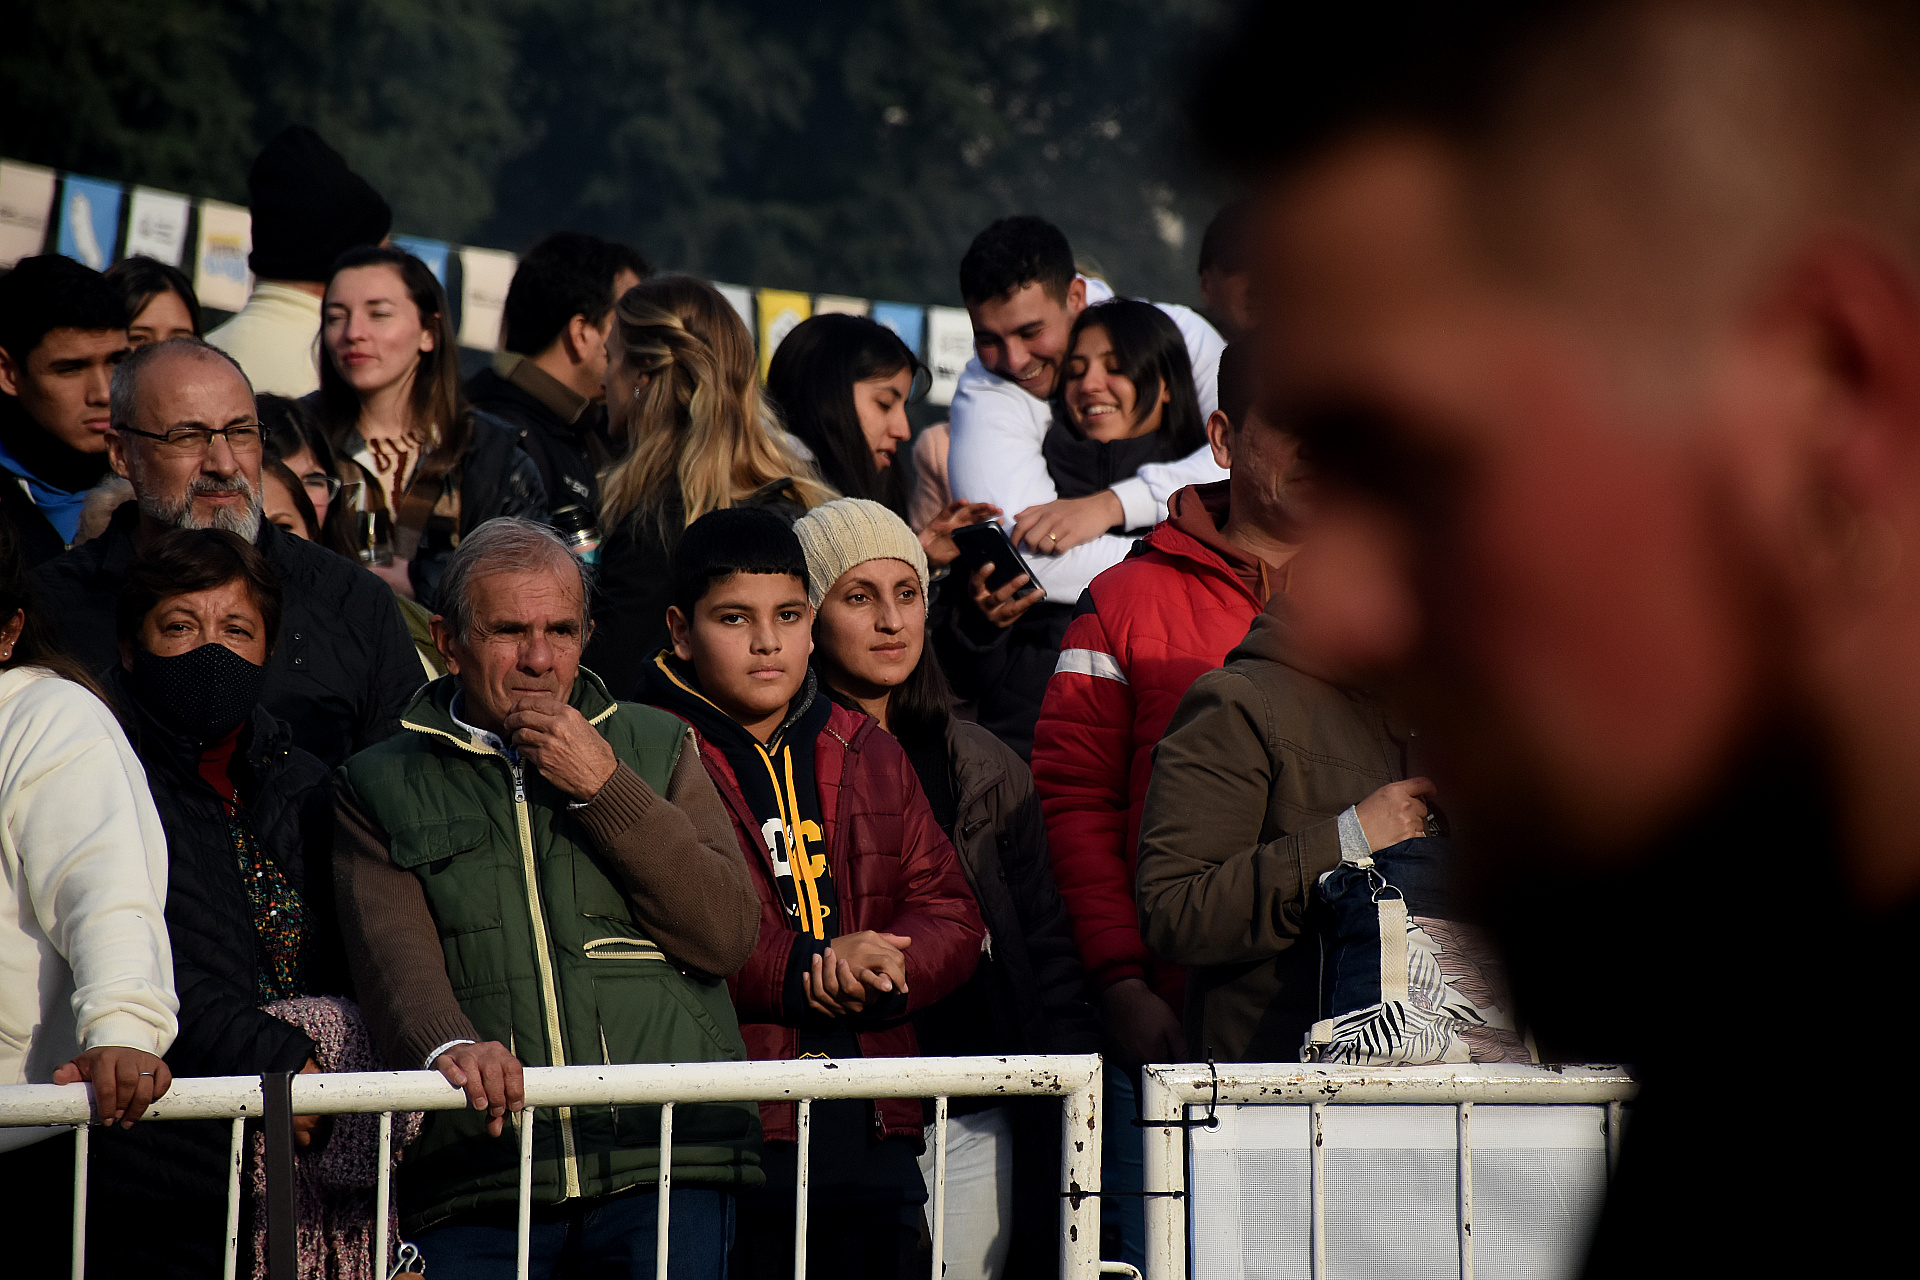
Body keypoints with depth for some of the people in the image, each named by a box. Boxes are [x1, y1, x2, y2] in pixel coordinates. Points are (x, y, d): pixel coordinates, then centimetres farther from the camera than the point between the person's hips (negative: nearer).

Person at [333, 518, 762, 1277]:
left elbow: (728, 937, 6)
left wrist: (604, 789, -1)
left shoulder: (656, 748, 17)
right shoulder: (381, 787, 13)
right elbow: (393, 952, -3)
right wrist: (447, 1044, -25)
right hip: (477, 1172, -1)